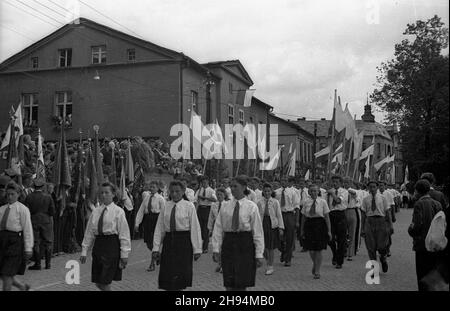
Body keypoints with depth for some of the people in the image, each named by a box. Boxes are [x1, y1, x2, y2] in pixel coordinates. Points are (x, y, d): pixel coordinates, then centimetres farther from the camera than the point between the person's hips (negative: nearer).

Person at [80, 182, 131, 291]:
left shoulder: (118, 211, -5)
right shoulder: (95, 211, 9)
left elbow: (124, 234, -6)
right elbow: (89, 232, 13)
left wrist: (124, 254, -8)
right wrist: (84, 251, 10)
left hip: (112, 246, -5)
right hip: (98, 245, 5)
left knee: (105, 283, -5)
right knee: (98, 283, 9)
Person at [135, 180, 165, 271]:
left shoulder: (160, 199, -5)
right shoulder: (146, 197, 9)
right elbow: (141, 211, 9)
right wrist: (137, 223, 3)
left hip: (156, 219, -5)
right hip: (147, 219, 5)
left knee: (154, 243, -5)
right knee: (148, 244, 7)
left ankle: (152, 264, 4)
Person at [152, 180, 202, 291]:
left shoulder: (189, 206, -4)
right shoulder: (166, 206, 5)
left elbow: (195, 228, -4)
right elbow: (159, 228, 6)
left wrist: (197, 249, -6)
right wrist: (156, 248, 2)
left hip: (184, 242, -3)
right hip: (168, 241, 3)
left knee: (180, 274, 1)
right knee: (167, 275, 4)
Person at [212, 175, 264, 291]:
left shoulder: (251, 207, -3)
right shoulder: (225, 206, 5)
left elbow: (258, 232, -3)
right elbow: (218, 229, 5)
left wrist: (259, 255, -5)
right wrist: (216, 249, -1)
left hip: (245, 244, -2)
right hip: (228, 243, 3)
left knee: (241, 284, 2)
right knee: (229, 283, 5)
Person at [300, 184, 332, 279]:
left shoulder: (322, 201, -4)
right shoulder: (306, 202, 2)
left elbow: (327, 217, -1)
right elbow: (303, 217, 8)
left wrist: (329, 230, -4)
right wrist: (302, 229, 9)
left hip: (320, 226, -2)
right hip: (309, 225, 2)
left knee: (318, 250, 2)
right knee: (310, 249, 5)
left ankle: (317, 271, 16)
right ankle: (315, 263, 38)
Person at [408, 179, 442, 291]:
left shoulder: (419, 204, -14)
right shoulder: (437, 204, 5)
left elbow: (418, 225, -20)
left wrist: (411, 230, -1)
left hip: (423, 245, -6)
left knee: (423, 277, 3)